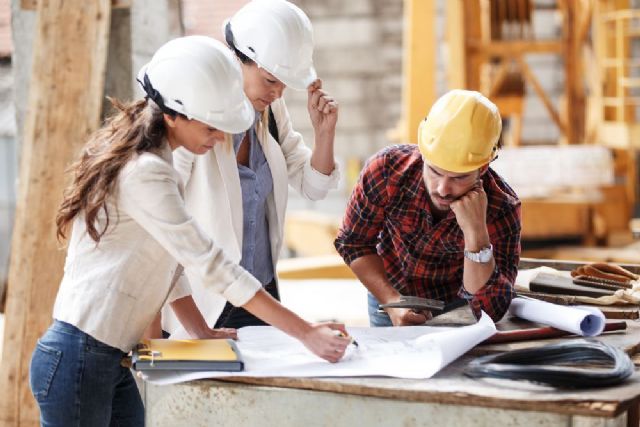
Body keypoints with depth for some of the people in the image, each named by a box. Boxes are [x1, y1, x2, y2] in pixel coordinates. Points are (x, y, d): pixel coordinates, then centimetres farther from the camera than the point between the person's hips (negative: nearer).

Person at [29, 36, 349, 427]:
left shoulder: (144, 158, 10)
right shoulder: (145, 174, -19)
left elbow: (166, 260, 15)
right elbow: (213, 266, -22)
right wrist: (308, 335, -21)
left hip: (111, 362, 9)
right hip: (79, 359, -9)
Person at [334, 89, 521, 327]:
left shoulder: (502, 209, -28)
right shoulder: (386, 169, -26)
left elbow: (490, 311, -31)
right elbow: (352, 243, -12)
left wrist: (475, 231, -42)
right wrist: (391, 301, -24)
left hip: (457, 307, 0)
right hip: (388, 293, 1)